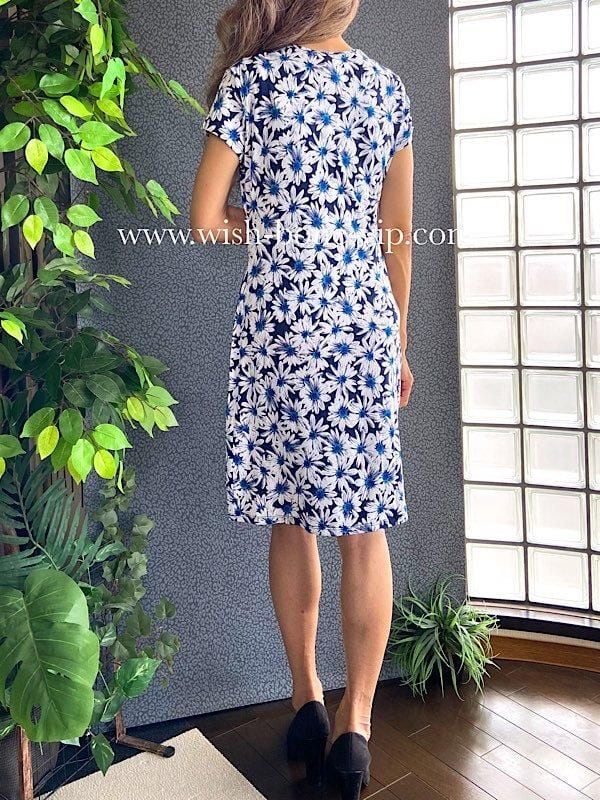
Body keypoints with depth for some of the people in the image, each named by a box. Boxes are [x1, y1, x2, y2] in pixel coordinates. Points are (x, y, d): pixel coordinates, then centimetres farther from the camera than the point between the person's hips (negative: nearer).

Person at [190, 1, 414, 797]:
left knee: (289, 518, 11)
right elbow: (399, 234, 10)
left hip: (278, 323, -2)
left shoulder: (251, 78, -1)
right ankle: (356, 724, 10)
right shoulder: (388, 85, 9)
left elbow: (204, 218, -5)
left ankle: (307, 700, 22)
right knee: (364, 527, 5)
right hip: (366, 324, 2)